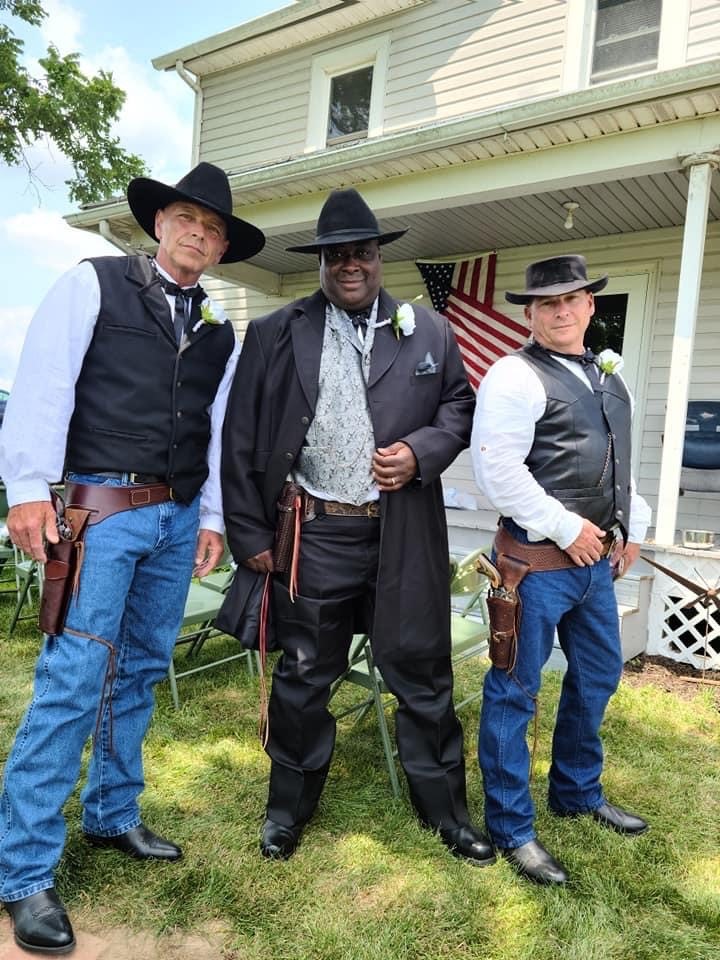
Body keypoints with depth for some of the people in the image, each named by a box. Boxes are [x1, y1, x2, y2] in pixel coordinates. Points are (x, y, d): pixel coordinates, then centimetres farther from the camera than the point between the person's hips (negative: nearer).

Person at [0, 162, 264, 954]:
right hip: (100, 507, -5)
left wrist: (211, 517, 9)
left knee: (141, 673, 14)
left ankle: (111, 816, 31)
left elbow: (218, 428, 14)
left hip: (176, 517, 6)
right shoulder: (92, 283, 1)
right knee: (73, 680, -7)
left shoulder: (219, 329, 15)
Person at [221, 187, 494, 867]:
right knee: (302, 678, 13)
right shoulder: (274, 334, 3)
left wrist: (421, 452, -9)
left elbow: (458, 407, 12)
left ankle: (444, 810, 32)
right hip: (312, 535, 0)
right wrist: (249, 536, -2)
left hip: (404, 536, 1)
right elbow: (240, 441, 1)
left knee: (422, 675, 11)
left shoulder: (429, 332, 6)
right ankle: (289, 806, 36)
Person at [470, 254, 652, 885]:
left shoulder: (609, 376, 15)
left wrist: (632, 527, 15)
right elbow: (497, 470, -21)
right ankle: (511, 827, 20)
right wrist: (566, 529, -17)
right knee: (515, 692, 2)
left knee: (598, 676, 21)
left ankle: (578, 793, 43)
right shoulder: (515, 377, -11)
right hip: (538, 561, -9)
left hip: (596, 557, 9)